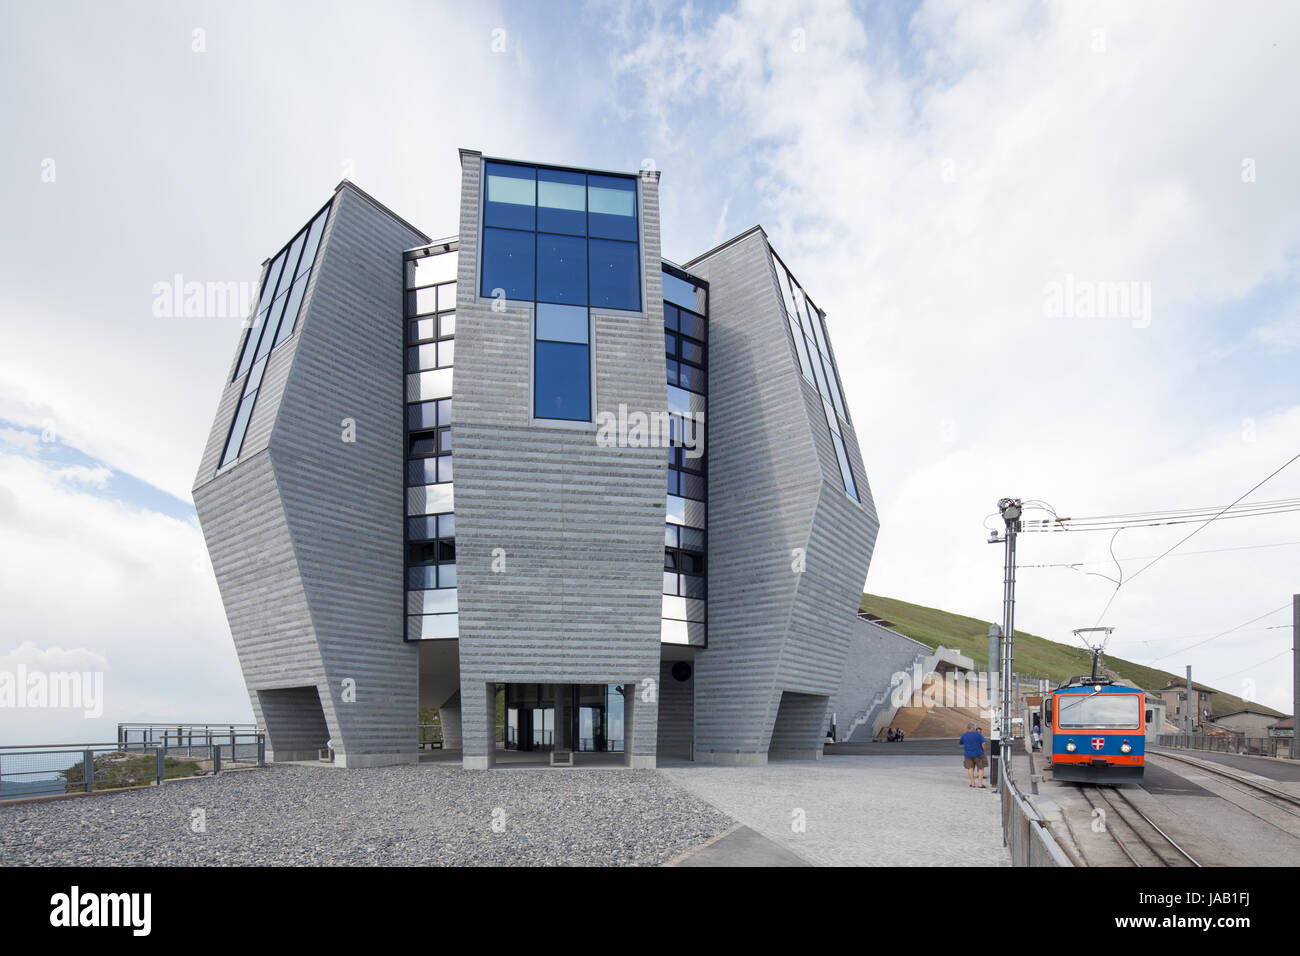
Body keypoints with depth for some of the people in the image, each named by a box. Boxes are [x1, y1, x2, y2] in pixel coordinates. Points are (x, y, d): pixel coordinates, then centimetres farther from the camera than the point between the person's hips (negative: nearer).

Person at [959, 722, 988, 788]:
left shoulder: (963, 736, 0)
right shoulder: (978, 734, -7)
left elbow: (960, 743, 15)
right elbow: (983, 743, -13)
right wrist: (983, 751, -1)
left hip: (968, 754, 2)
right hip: (978, 754, -2)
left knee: (970, 768, 9)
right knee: (981, 768, 7)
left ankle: (973, 784, 7)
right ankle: (980, 784, 3)